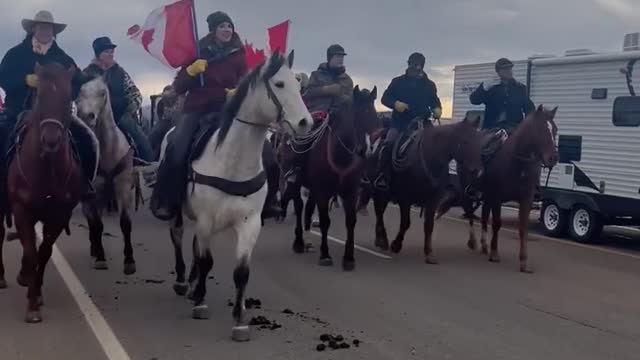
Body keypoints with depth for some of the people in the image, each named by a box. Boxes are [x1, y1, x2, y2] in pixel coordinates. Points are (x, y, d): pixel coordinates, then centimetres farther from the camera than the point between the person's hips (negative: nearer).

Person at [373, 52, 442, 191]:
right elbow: (385, 98, 4)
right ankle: (382, 177, -22)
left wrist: (437, 108, -10)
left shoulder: (429, 85, 11)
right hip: (399, 122, -2)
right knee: (389, 144, -23)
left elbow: (434, 101, 14)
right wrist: (395, 103, -18)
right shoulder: (398, 82, 7)